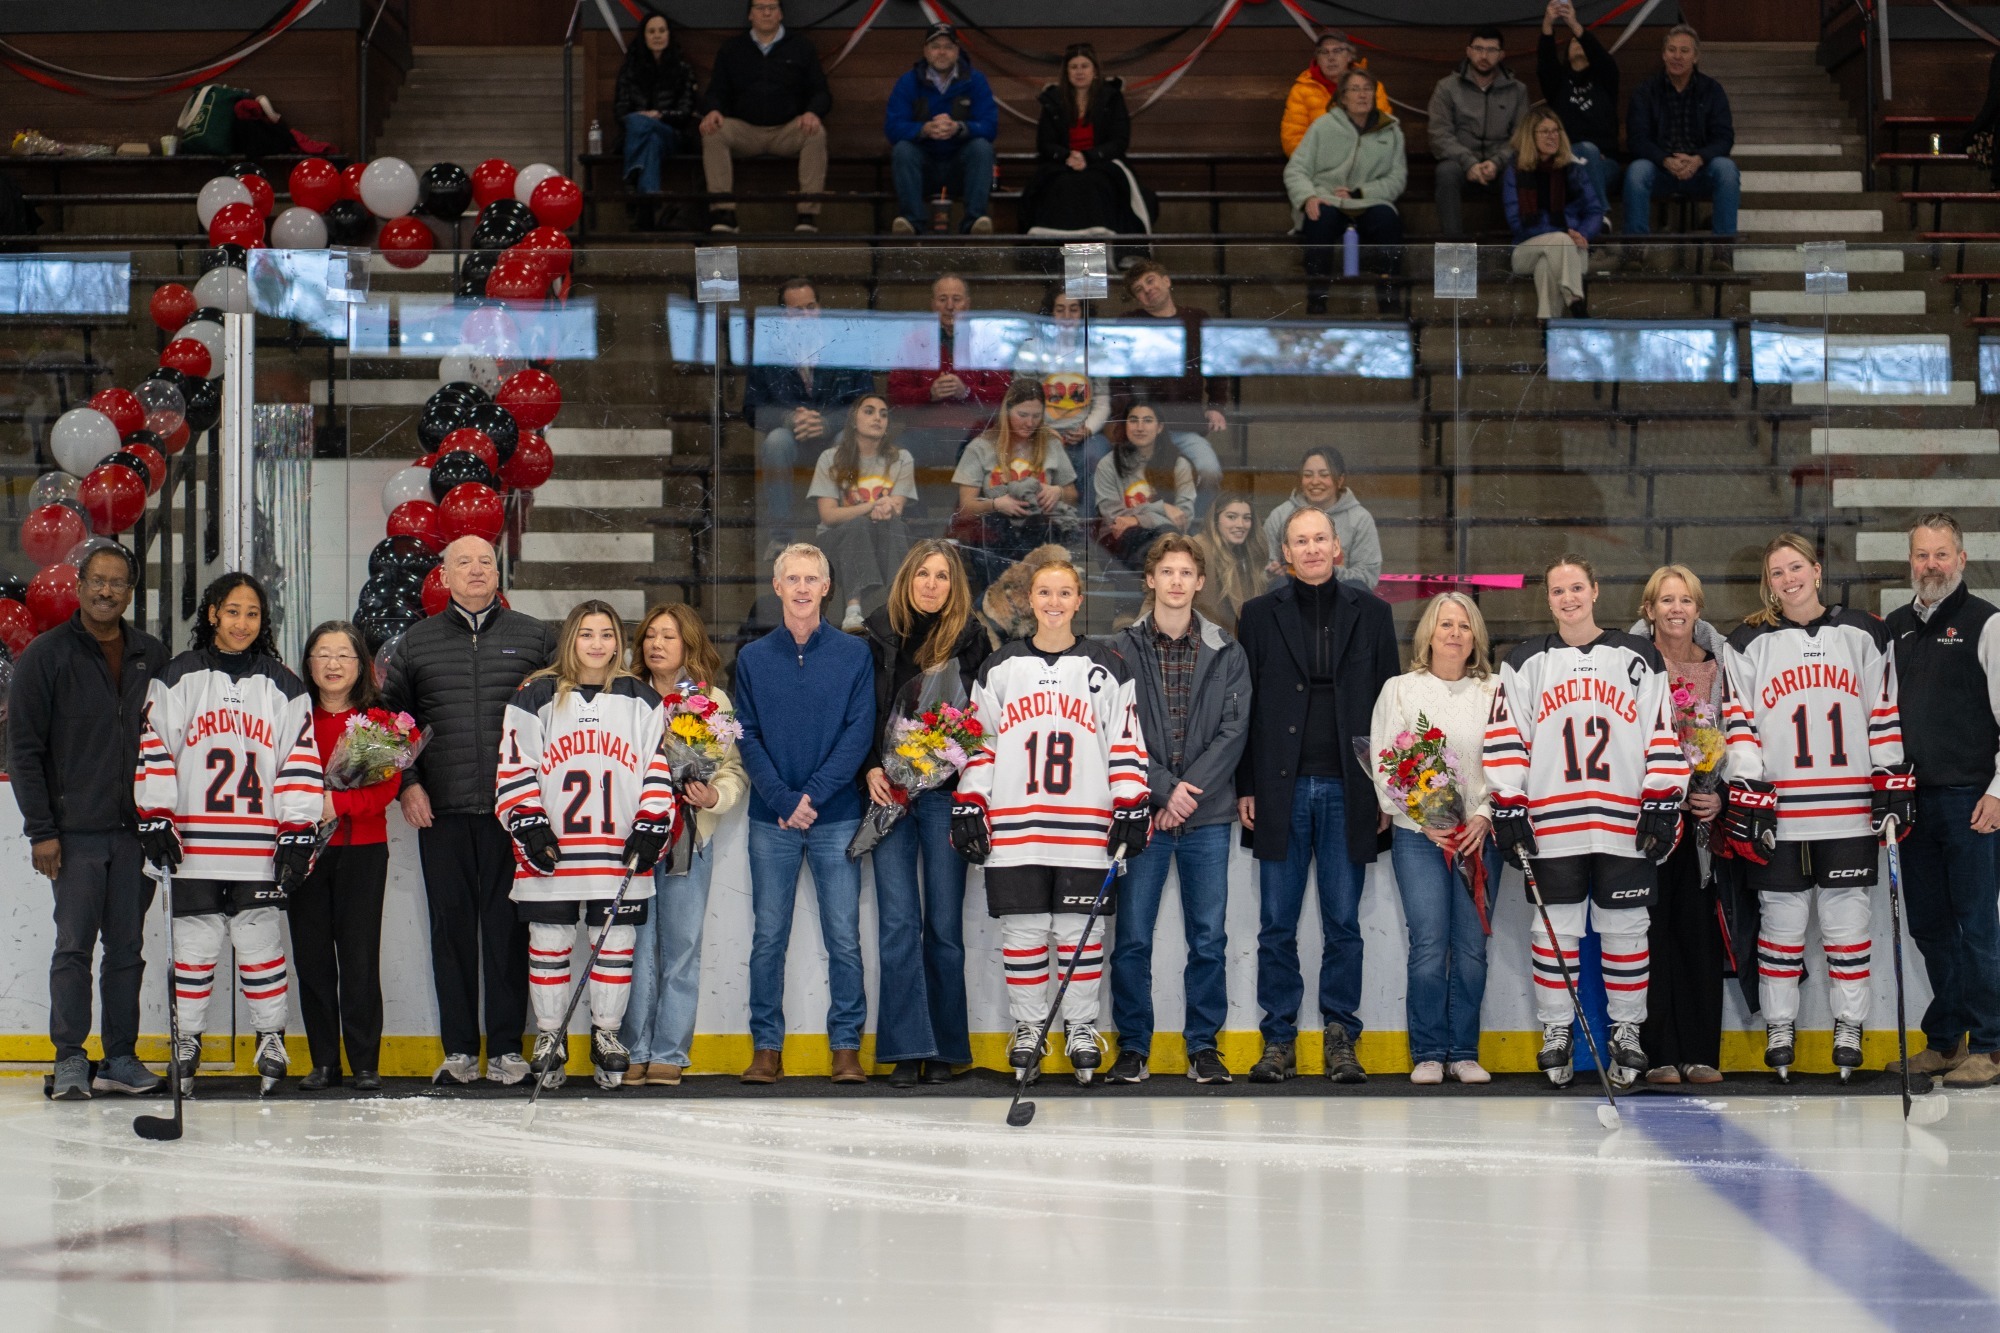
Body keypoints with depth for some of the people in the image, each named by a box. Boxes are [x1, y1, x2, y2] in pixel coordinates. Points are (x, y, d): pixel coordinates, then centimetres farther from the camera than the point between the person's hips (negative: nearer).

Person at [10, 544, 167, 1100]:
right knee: (74, 944, -3)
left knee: (128, 947, 6)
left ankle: (120, 1058, 12)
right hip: (76, 830, -3)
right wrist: (40, 829, -8)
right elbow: (24, 748, -3)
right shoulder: (48, 655, -2)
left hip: (137, 830, 3)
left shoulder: (153, 657, 9)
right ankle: (70, 1059, 4)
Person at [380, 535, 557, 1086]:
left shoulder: (533, 637, 10)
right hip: (441, 811, 1)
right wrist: (407, 783, 4)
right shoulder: (418, 641, 13)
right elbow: (391, 717, 15)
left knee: (507, 926, -2)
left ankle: (507, 1047, 3)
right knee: (450, 926, 2)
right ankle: (459, 1050, 8)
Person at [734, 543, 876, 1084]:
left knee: (844, 938, -1)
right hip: (771, 820, 1)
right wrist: (783, 799, -12)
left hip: (837, 817, -1)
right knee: (768, 938, 4)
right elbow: (747, 737, 2)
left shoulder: (854, 654, 4)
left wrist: (813, 795, -13)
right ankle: (766, 1047, 10)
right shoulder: (753, 658, 8)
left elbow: (858, 734, -4)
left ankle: (847, 1045, 5)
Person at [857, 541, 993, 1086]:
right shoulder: (878, 637, 8)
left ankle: (946, 1049, 9)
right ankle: (907, 1049, -3)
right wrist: (871, 768, -4)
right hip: (888, 792, 1)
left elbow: (988, 715, 1)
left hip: (946, 794, -1)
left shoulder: (972, 639, 4)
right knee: (898, 923, -4)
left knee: (944, 923, 1)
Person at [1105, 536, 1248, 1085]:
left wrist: (1191, 789, -10)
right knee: (1132, 937, 0)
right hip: (1143, 811, -1)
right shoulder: (1123, 649, 3)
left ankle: (1203, 1045, 13)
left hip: (1208, 815, 1)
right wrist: (1164, 790, -12)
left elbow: (1234, 729, 0)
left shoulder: (1227, 652, 7)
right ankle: (1133, 1047, 9)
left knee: (1208, 937, 4)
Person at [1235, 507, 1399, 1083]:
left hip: (1346, 791, 0)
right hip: (1281, 790, 0)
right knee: (1277, 925, 3)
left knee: (1343, 924, 3)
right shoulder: (1260, 614, 8)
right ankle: (1278, 1041, 9)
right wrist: (1244, 788, 0)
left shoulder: (1370, 613, 8)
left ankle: (1341, 1040, 9)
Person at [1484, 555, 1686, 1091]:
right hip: (1552, 826, 0)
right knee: (1555, 929, 3)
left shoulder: (1638, 658, 8)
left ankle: (1626, 1031, 14)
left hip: (1624, 825, 0)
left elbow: (1663, 736, 6)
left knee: (1625, 928, 4)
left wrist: (1662, 808, -3)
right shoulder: (1526, 662, 8)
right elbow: (1505, 741, 3)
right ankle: (1557, 1032, 13)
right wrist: (1508, 813, -4)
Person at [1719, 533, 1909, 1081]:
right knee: (1782, 919, 4)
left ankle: (1849, 1026, 15)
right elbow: (1738, 724, -1)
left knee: (1847, 918, 4)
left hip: (1849, 811, 1)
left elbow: (1884, 714, 8)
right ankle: (1779, 1026, 15)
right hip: (1778, 815, -1)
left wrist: (1894, 787, 2)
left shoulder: (1863, 634, 7)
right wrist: (1747, 799, -8)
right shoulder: (1748, 644, 4)